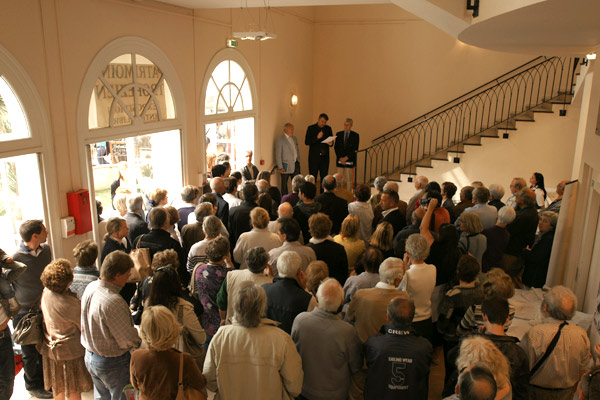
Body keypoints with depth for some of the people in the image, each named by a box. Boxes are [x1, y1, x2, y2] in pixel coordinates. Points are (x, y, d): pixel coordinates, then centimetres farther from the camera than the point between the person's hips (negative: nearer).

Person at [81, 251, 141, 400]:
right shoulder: (113, 302, -33)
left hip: (90, 356, 8)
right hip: (113, 364, -8)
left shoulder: (91, 287, -7)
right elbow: (129, 341, -27)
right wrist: (143, 337, -7)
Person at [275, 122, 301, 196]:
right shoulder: (279, 140, -9)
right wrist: (280, 167, -14)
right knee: (284, 183, 5)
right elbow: (278, 155, -11)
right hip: (286, 166, -6)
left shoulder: (294, 138, 12)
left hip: (295, 164, 6)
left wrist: (298, 162, 14)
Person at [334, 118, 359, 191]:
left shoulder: (355, 135, 2)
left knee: (349, 179, -2)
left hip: (349, 160, -2)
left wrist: (346, 158, -10)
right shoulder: (338, 134, 9)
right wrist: (340, 158, -5)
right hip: (340, 160, 2)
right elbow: (336, 148, 7)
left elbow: (355, 149, -3)